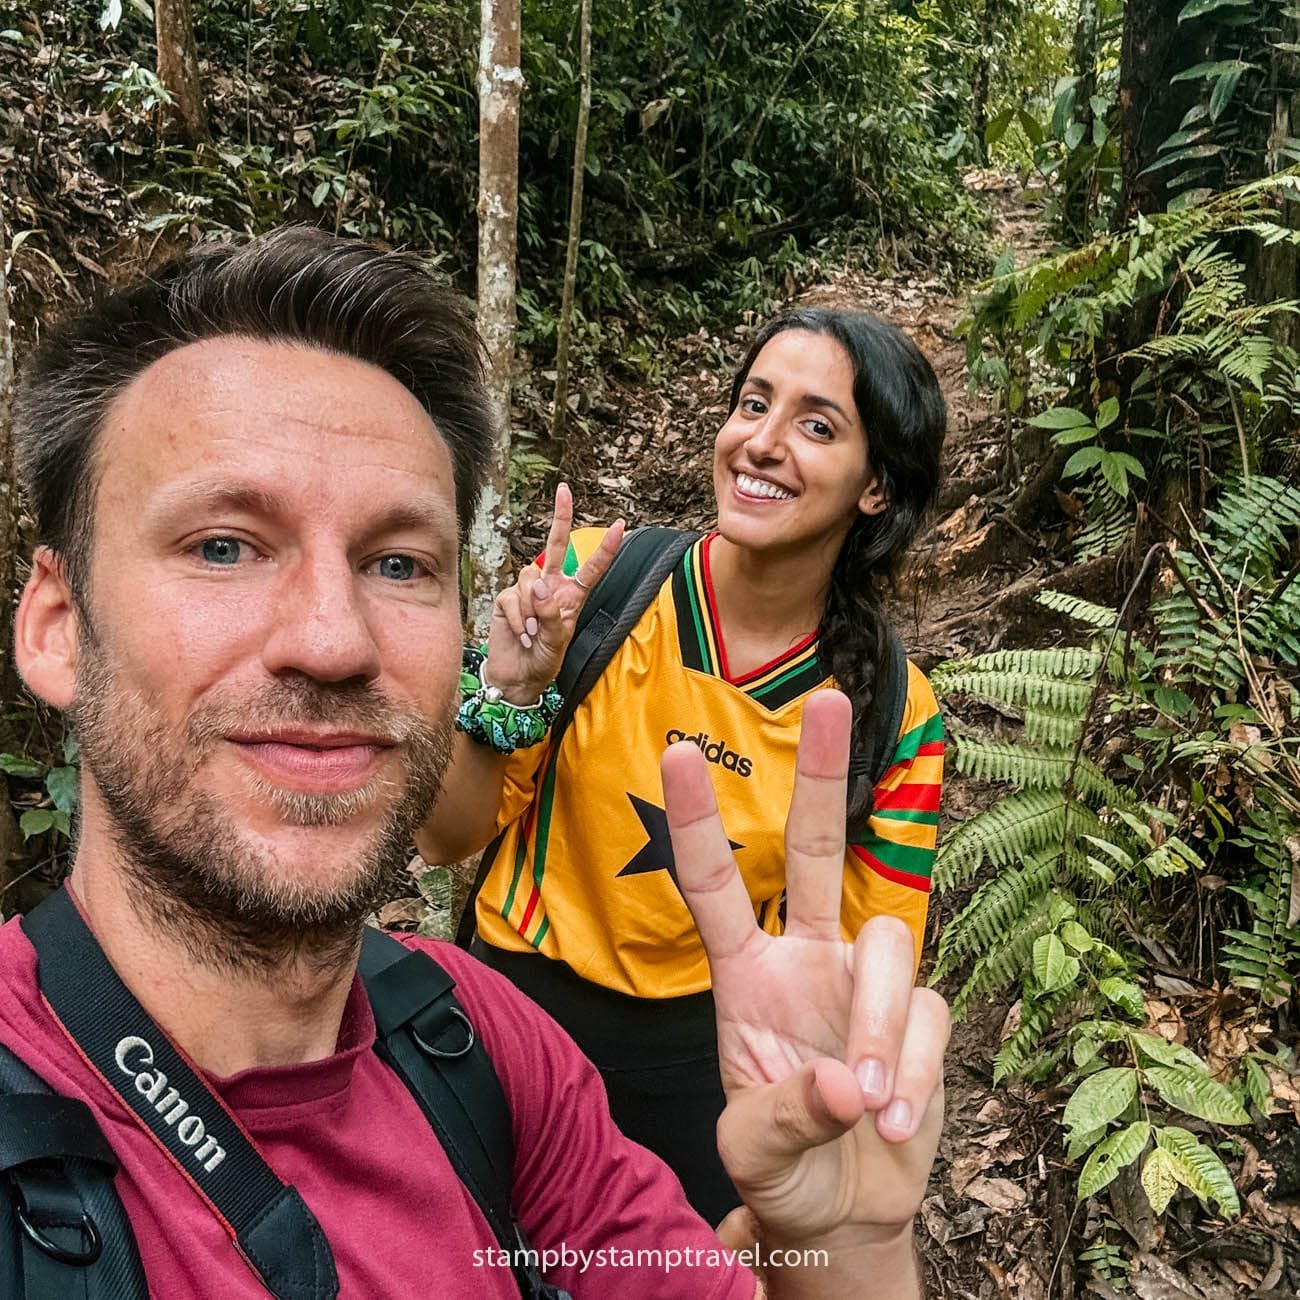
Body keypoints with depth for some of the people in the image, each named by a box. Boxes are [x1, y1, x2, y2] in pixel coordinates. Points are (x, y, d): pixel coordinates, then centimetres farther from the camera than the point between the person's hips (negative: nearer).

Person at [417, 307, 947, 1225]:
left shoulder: (898, 720, -14)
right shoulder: (591, 581, -16)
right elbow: (445, 838, -10)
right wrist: (509, 690, -28)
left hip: (713, 1046, 1)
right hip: (525, 1008, 0)